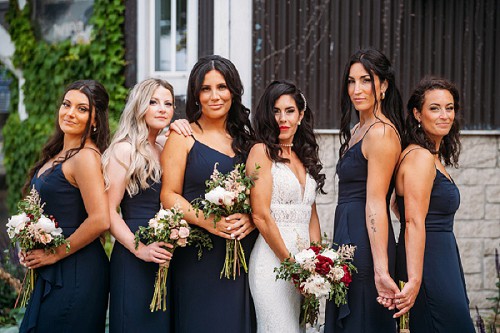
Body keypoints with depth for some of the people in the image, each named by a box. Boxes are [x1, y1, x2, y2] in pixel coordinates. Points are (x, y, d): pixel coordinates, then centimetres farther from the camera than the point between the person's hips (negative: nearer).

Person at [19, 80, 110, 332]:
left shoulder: (85, 156, -16)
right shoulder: (57, 154, 12)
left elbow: (99, 220, -24)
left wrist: (55, 254, -14)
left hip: (76, 272, -9)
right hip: (52, 274, 9)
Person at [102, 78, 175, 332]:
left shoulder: (164, 152, 15)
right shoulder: (125, 150, -6)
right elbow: (109, 211, -12)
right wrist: (139, 248, -21)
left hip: (166, 259, 7)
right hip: (133, 261, -7)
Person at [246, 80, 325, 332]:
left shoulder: (304, 157, 17)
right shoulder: (262, 152, -4)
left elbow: (312, 215, 16)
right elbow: (261, 216, -11)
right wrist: (290, 261, -11)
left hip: (303, 261, 7)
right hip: (272, 259, -6)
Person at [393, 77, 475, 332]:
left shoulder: (433, 158, 16)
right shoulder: (420, 157, -14)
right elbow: (414, 222, -22)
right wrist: (415, 280, -29)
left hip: (443, 263, 10)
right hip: (429, 267, -10)